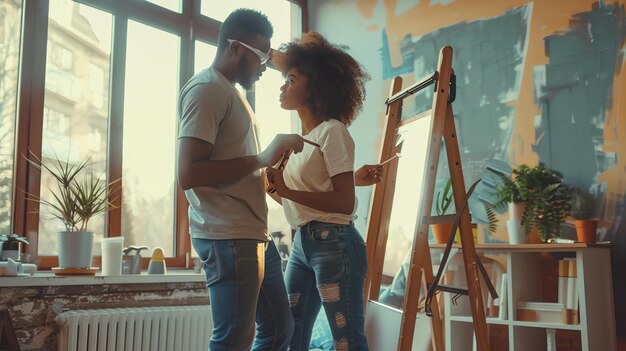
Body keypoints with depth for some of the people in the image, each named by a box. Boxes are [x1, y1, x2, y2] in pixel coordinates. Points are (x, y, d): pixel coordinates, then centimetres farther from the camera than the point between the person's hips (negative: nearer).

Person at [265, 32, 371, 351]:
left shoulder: (332, 131, -9)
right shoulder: (299, 137, 16)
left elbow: (345, 203, -17)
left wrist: (286, 190, -22)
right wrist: (271, 185, 2)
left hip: (334, 244, -9)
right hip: (302, 243, 9)